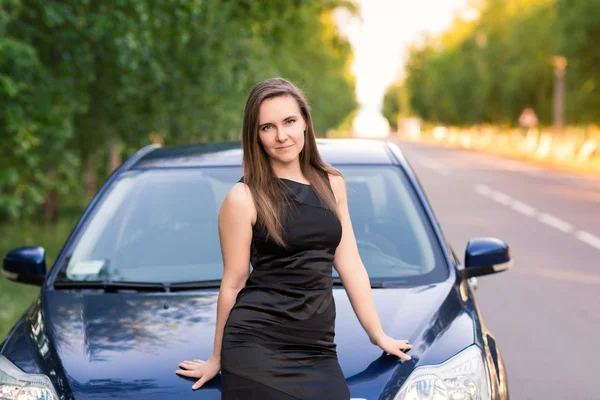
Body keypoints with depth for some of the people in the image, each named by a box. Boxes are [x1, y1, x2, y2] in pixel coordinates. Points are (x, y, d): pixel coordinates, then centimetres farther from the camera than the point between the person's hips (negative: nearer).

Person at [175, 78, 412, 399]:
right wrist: (218, 359, 8)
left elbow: (350, 266, 13)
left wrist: (379, 335, 14)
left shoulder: (331, 184, 10)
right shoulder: (244, 198, -5)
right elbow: (233, 283, -1)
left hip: (318, 350, 4)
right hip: (258, 347, -4)